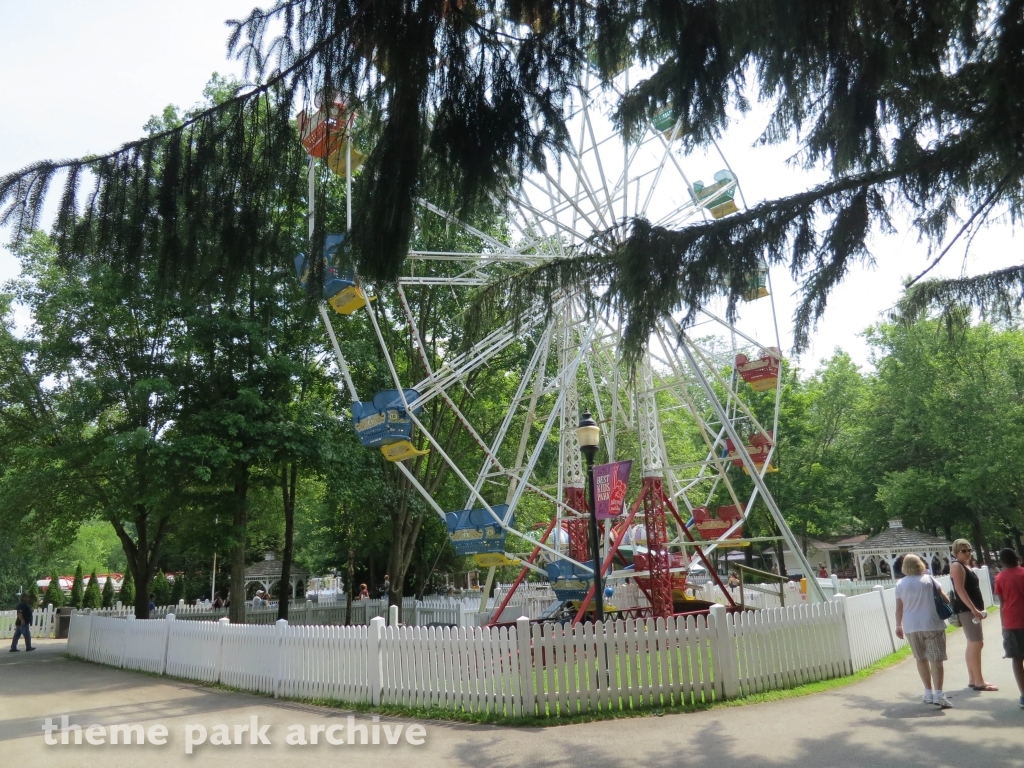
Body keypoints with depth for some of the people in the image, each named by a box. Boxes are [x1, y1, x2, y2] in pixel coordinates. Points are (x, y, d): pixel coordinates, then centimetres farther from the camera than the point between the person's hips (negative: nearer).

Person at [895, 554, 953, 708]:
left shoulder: (900, 584, 3)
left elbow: (899, 607, 4)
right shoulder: (928, 579, 0)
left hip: (911, 626, 2)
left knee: (921, 659, 15)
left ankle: (929, 692, 20)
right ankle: (938, 694, -13)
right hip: (932, 625, -2)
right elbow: (942, 595, 7)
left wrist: (898, 625, 14)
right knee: (936, 659, -3)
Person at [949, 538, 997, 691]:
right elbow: (960, 589, -20)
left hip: (971, 609, 10)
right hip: (966, 609, -10)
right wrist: (973, 609, -25)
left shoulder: (965, 566, 18)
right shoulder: (957, 566, -12)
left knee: (973, 644, 13)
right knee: (976, 644, -10)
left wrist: (978, 609, 19)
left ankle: (973, 679, 18)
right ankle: (979, 682, -7)